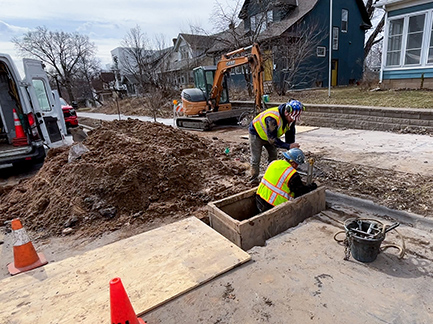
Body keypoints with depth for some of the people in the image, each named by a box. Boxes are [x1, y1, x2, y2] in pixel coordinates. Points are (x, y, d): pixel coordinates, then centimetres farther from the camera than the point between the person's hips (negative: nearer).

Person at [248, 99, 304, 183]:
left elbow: (290, 136, -9)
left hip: (270, 136, 7)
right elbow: (272, 139, -39)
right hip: (256, 133, -7)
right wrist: (288, 146, -42)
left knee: (273, 156, 8)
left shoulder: (291, 118, -18)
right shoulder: (272, 118, -42)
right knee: (256, 158, -4)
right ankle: (254, 179, 10)